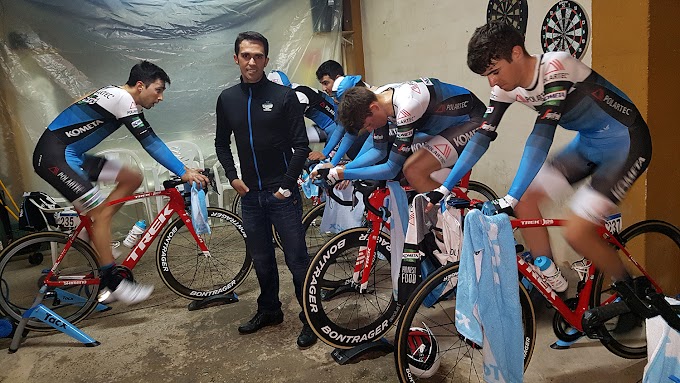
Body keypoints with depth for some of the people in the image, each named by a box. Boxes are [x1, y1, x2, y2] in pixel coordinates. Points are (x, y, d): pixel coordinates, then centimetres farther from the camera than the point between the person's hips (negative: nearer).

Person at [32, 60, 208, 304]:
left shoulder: (118, 97, 13)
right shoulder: (123, 98, -17)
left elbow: (150, 142, 12)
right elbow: (150, 142, -22)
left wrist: (183, 169, 7)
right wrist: (183, 172, -21)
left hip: (72, 155, 10)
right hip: (53, 156, -10)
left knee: (133, 178, 4)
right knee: (101, 213, -14)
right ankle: (114, 282, -5)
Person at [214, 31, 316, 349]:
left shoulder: (284, 96, -5)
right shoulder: (227, 99, 8)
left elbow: (301, 145, -6)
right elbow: (221, 143, 18)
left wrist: (287, 184, -11)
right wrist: (232, 177, 5)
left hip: (282, 193, -4)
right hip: (249, 194, 4)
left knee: (296, 258, 1)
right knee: (261, 259, 16)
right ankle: (269, 310, 35)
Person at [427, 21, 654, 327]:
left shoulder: (556, 67, -28)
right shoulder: (506, 86, -7)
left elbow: (540, 137, -38)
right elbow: (482, 136, -8)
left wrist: (508, 200, -44)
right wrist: (442, 189, -13)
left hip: (627, 143, -7)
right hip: (588, 142, 8)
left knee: (576, 234, -16)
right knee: (527, 199, -5)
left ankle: (633, 295, 13)